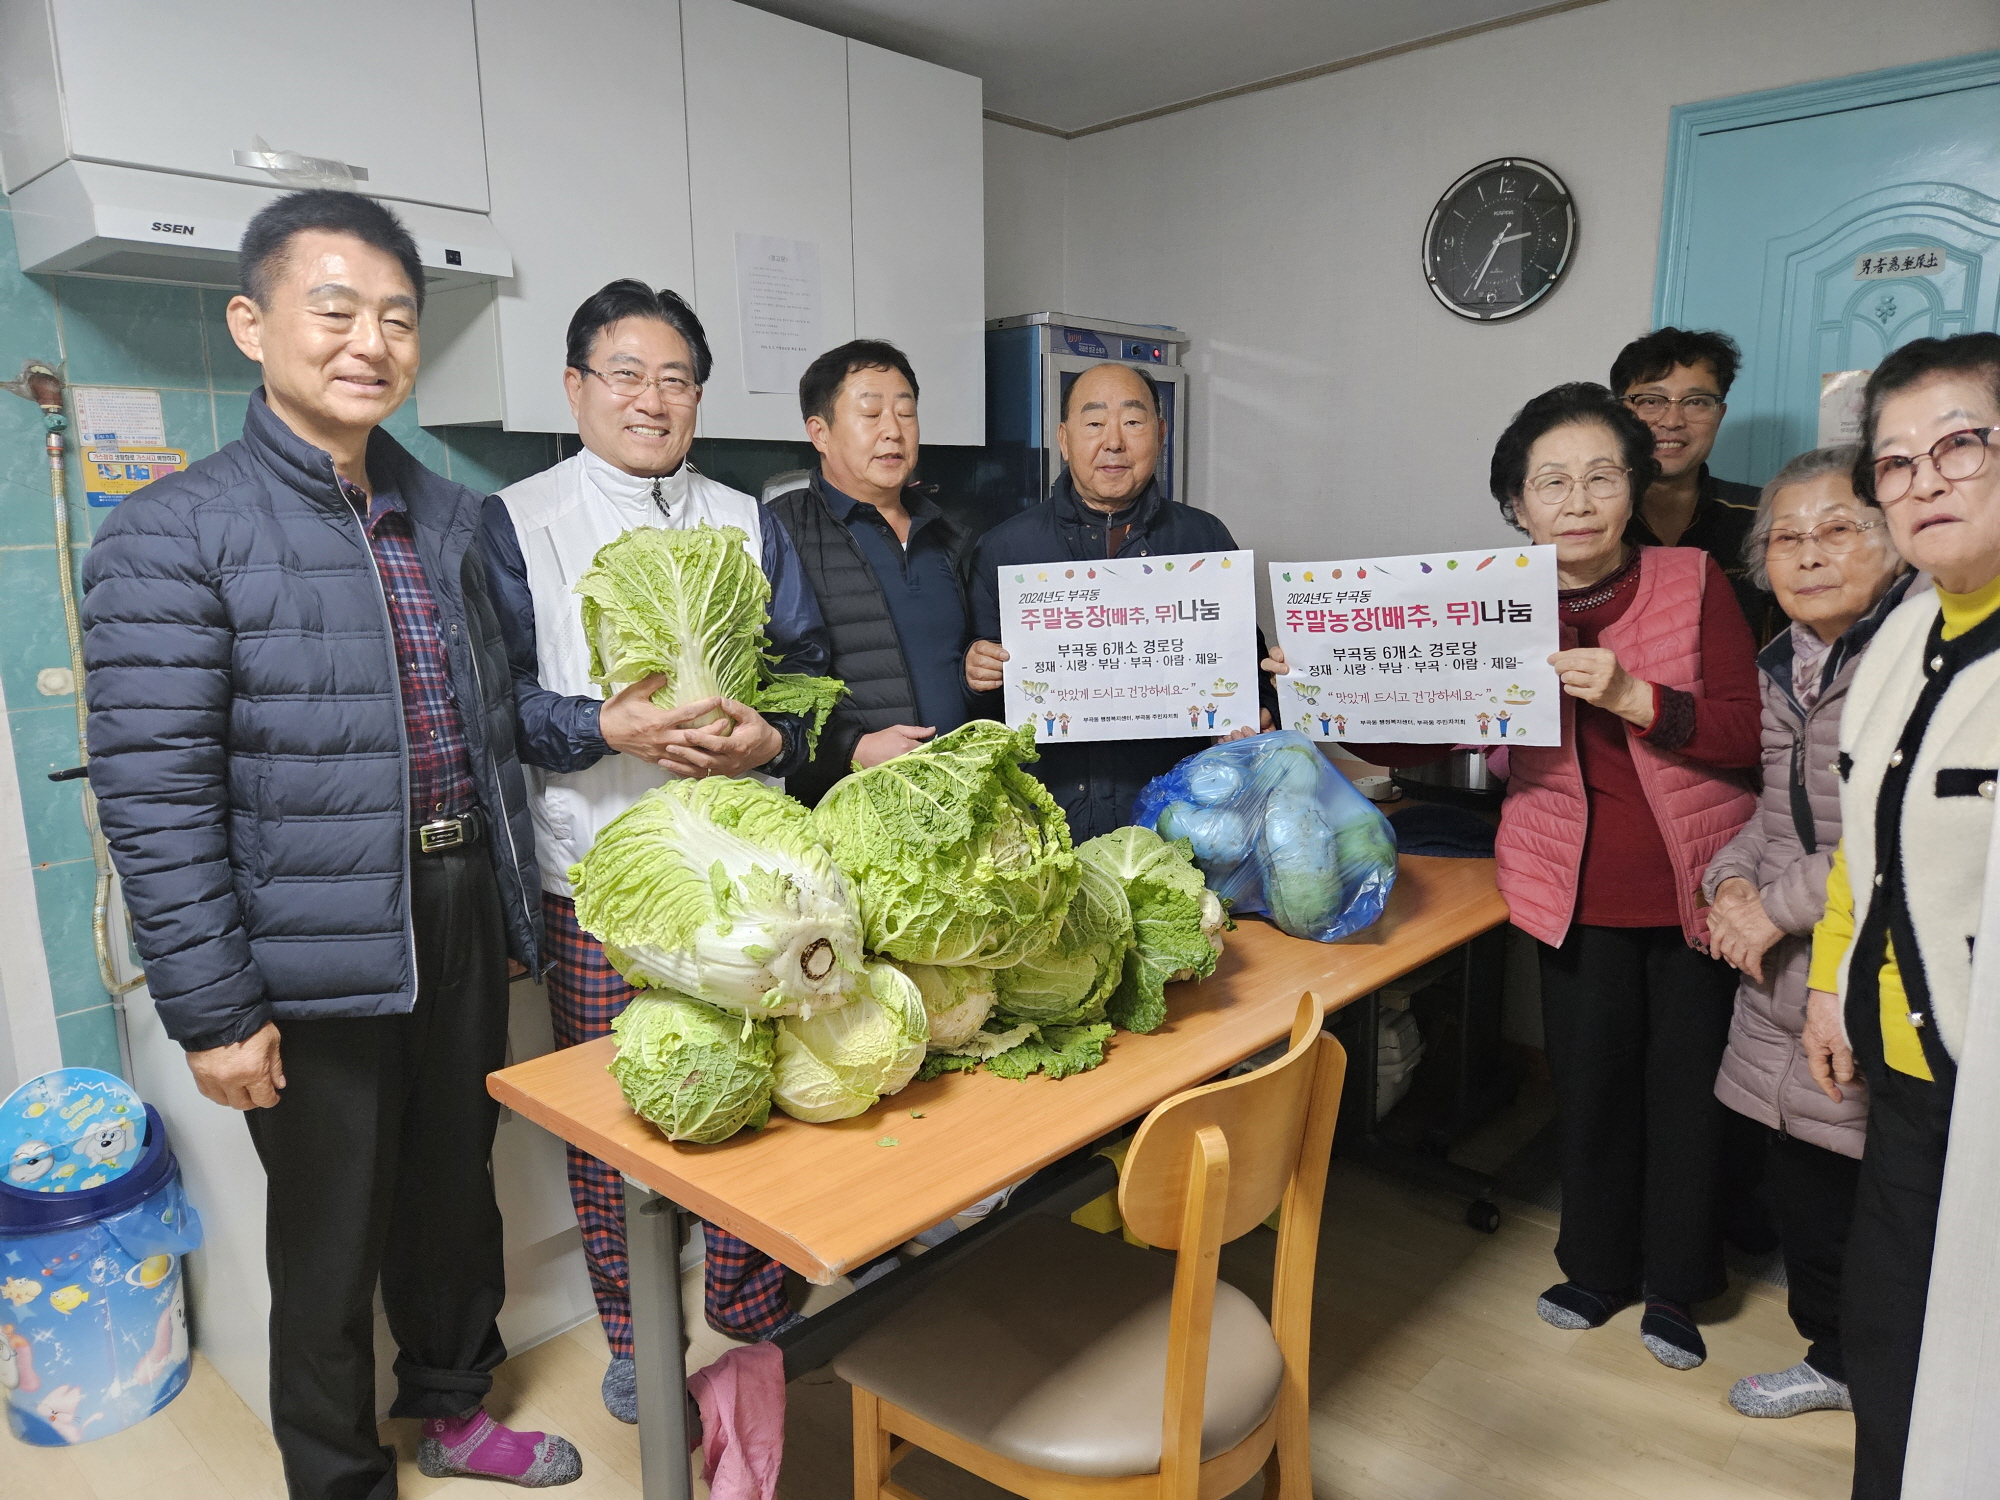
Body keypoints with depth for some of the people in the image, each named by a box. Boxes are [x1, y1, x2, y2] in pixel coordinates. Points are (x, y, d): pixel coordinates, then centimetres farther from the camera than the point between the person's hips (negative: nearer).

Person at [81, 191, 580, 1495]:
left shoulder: (448, 519, 8)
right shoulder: (173, 535, -10)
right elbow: (153, 798, -13)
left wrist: (514, 910, 13)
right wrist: (213, 1009, -13)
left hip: (461, 924, 6)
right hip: (317, 962, -5)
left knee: (458, 1190, 21)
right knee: (332, 1242, 12)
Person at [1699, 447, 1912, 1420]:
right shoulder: (1784, 666, 10)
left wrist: (1779, 904, -16)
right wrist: (1733, 877, 0)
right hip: (1784, 980, 7)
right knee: (1801, 1184, 18)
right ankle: (1833, 1358, 39)